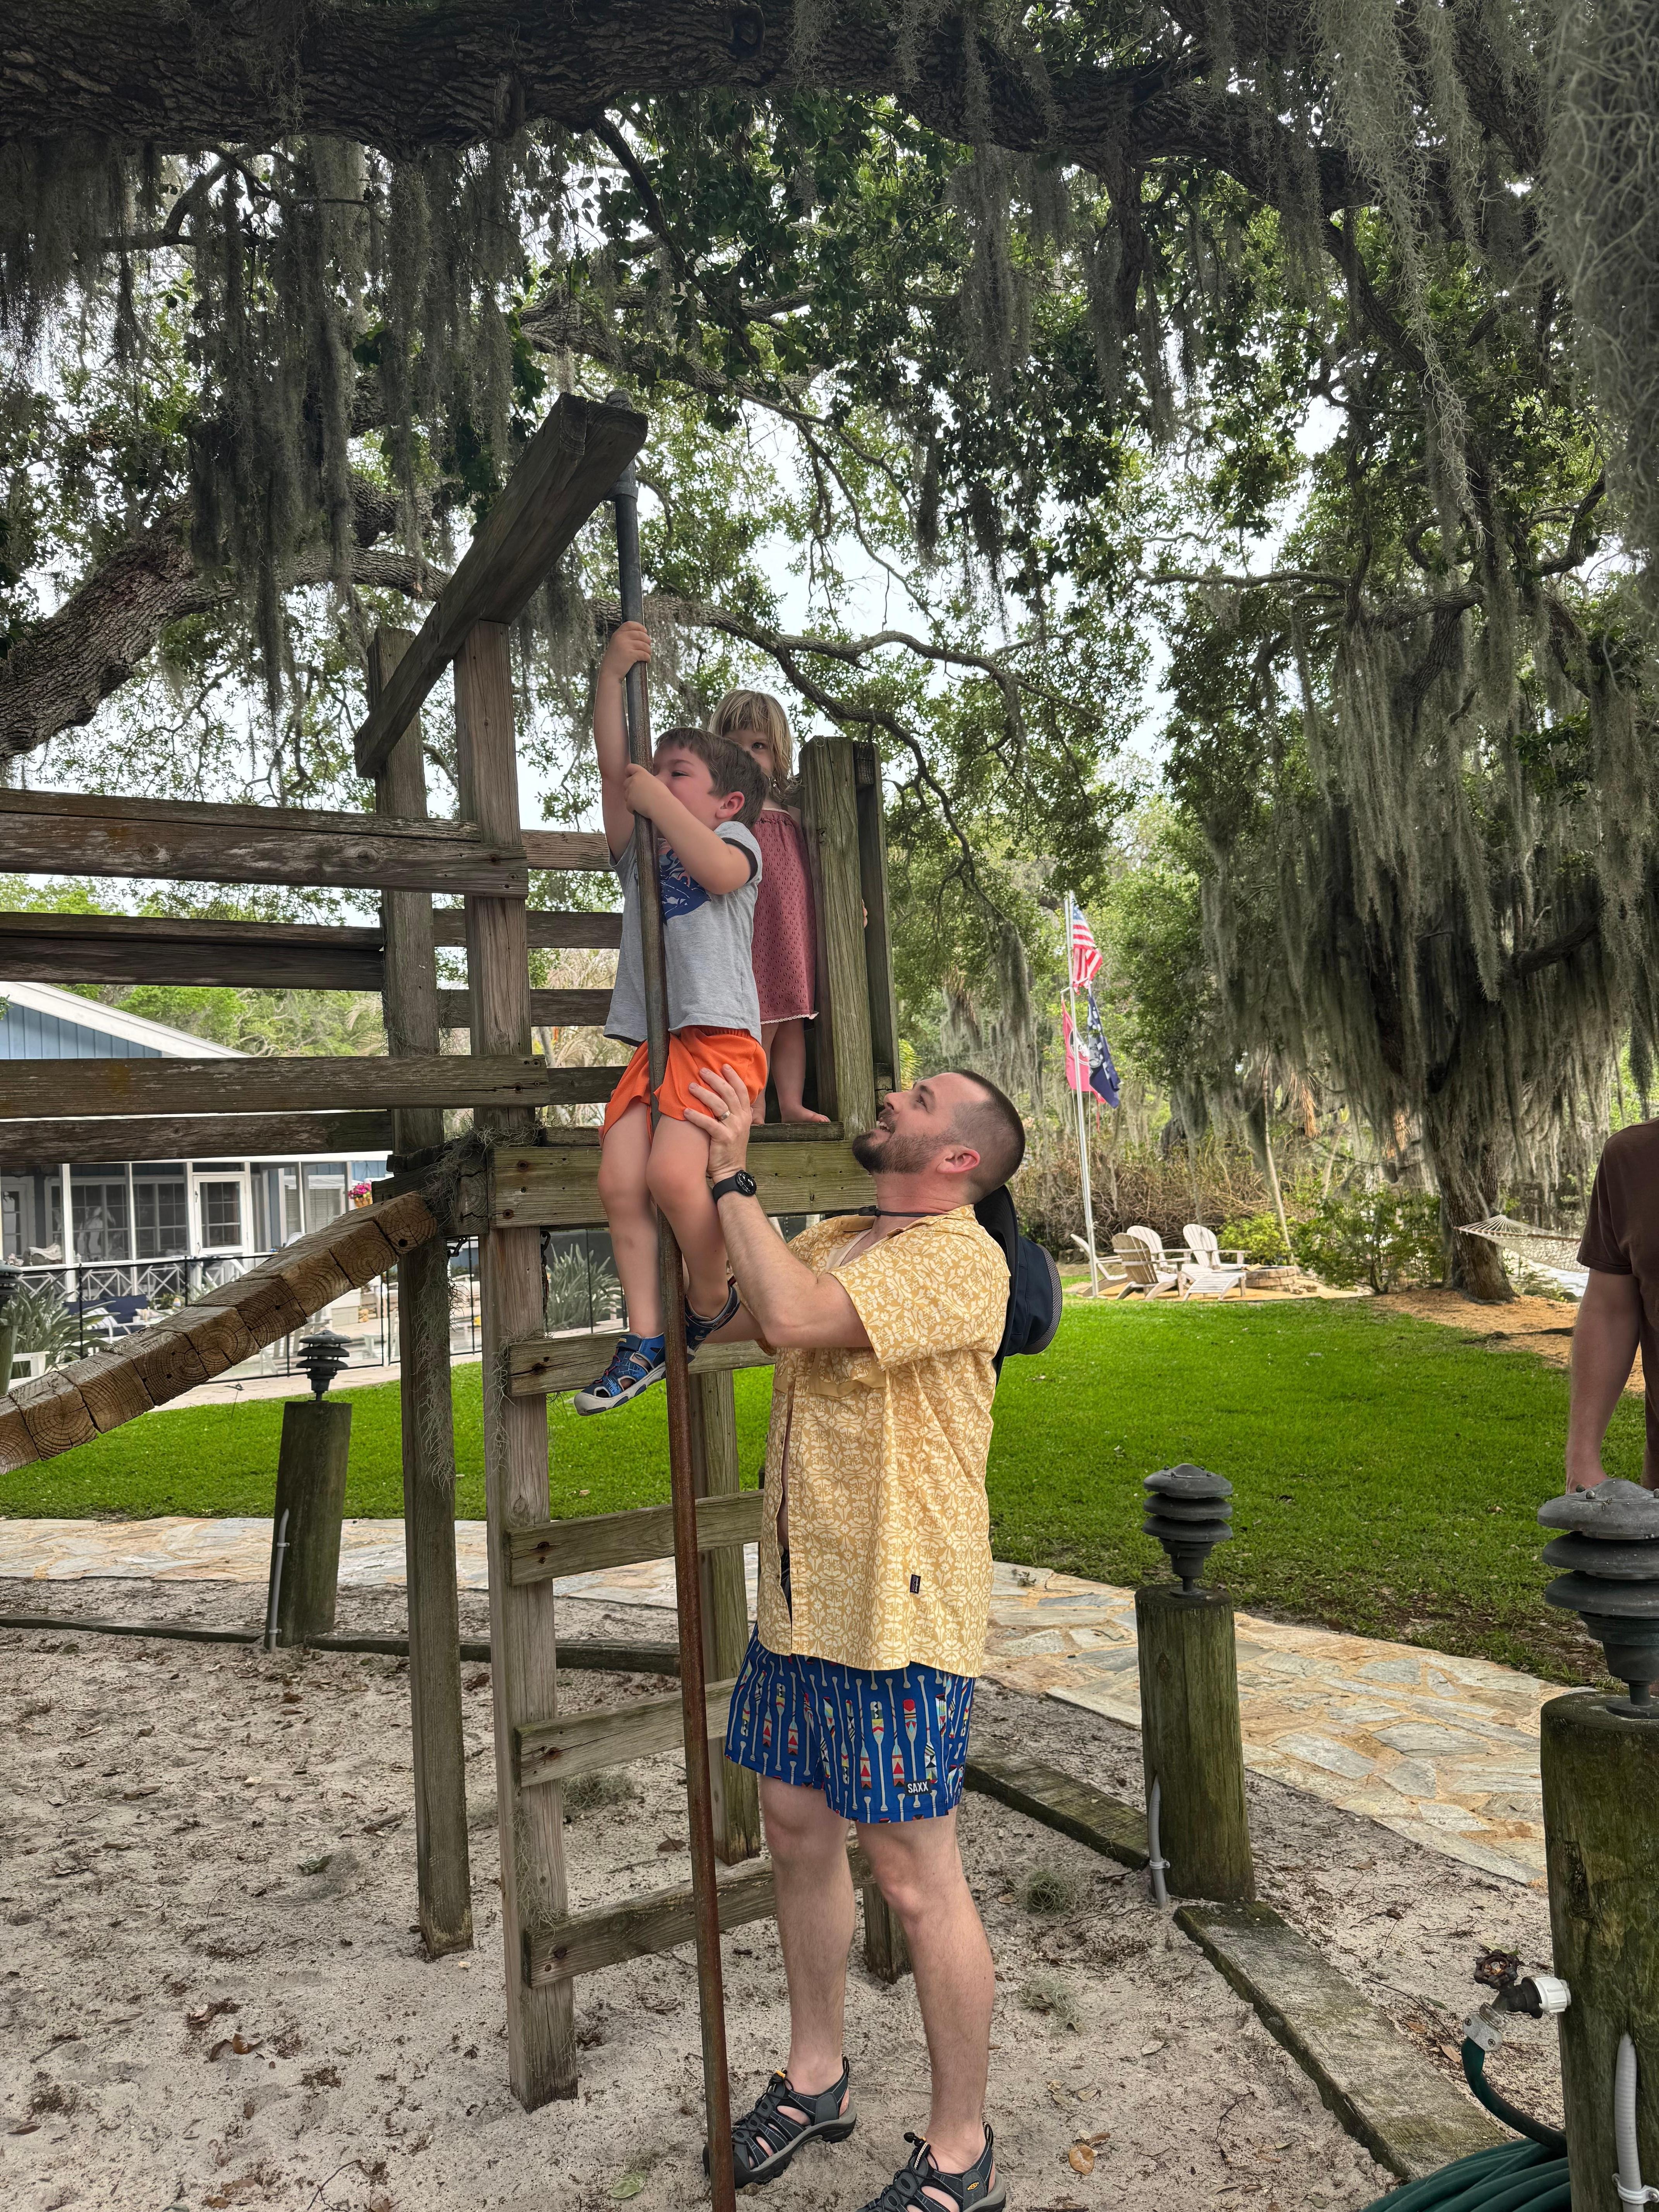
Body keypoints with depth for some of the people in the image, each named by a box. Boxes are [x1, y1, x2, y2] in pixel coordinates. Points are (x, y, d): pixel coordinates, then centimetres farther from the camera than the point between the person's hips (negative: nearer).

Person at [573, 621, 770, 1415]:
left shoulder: (735, 840, 10)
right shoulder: (639, 851, 22)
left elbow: (719, 872, -15)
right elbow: (614, 772, 8)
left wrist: (658, 799, -6)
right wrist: (611, 674, 1)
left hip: (719, 1037, -6)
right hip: (650, 1043, 6)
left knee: (673, 1171, -23)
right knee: (618, 1182, -8)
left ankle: (713, 1303, 1)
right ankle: (644, 1342, 1)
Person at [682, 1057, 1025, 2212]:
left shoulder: (960, 1259, -18)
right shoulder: (832, 1242, 12)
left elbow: (793, 1316, -29)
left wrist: (732, 1175, -19)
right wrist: (702, 1168, 5)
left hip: (899, 1615, -8)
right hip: (802, 1598, 9)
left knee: (918, 1879, 3)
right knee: (799, 1830, 20)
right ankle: (815, 2075, 42)